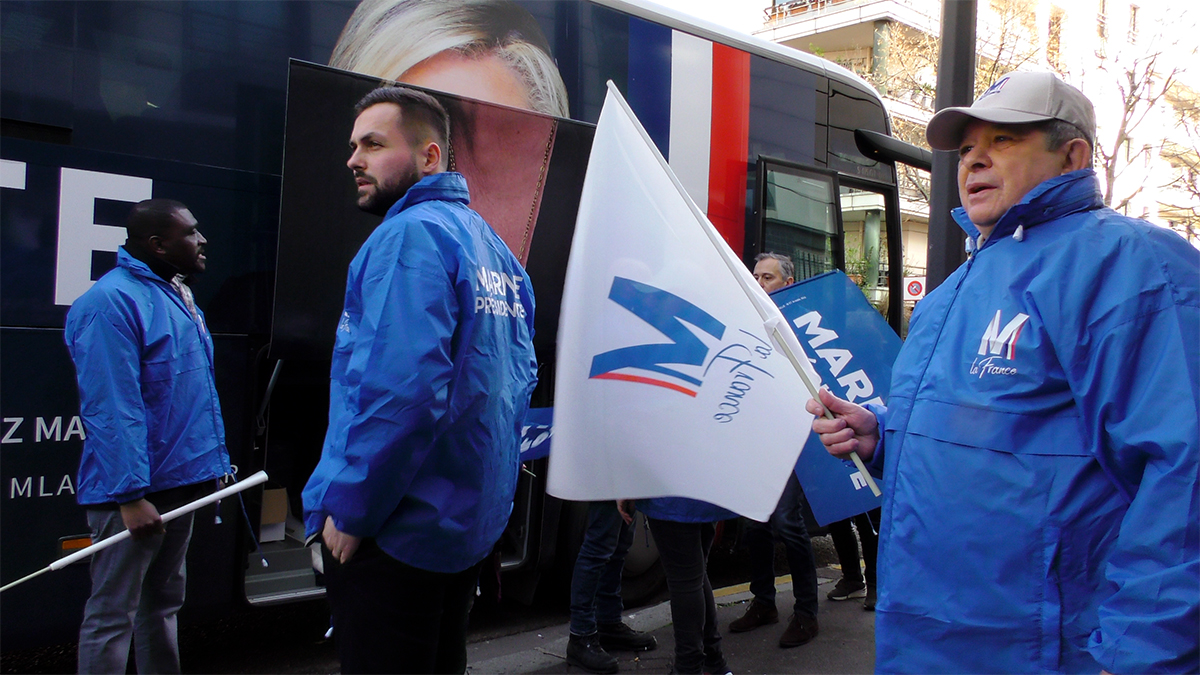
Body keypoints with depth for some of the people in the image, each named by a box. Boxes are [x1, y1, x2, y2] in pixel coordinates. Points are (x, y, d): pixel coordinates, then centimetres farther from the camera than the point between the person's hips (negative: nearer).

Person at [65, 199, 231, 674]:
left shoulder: (176, 295, 13)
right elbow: (111, 410, -24)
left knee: (163, 604, 19)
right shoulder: (112, 303, -18)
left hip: (178, 482, 10)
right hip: (136, 492, -10)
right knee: (112, 615, 0)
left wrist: (211, 461, 17)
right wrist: (131, 496, -27)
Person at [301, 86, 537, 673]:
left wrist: (349, 509, -16)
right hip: (474, 518, 9)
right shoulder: (493, 245, 11)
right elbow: (520, 376, 14)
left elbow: (403, 387, -26)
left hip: (396, 530, -9)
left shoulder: (410, 234, -16)